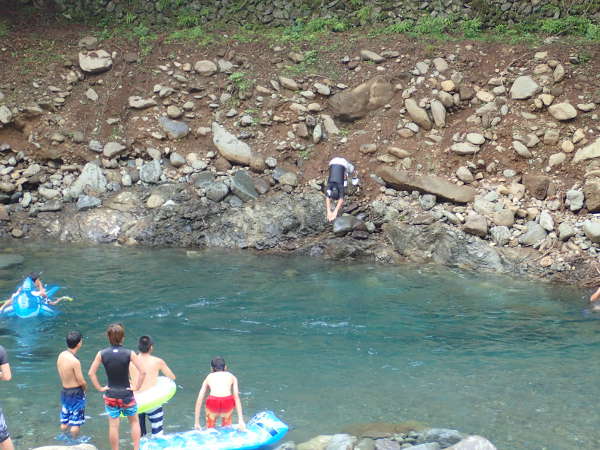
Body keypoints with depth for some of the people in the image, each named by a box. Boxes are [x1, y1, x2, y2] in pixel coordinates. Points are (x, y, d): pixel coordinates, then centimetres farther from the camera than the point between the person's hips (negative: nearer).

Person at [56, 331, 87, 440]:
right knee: (75, 423, 6)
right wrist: (85, 386, 3)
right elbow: (81, 381, -18)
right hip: (76, 393, -8)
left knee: (64, 422, 19)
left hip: (64, 390, 8)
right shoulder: (75, 361, -25)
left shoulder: (61, 355, -3)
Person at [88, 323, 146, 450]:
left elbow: (91, 373, -6)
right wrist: (137, 387, -7)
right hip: (126, 395, -1)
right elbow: (142, 372, -18)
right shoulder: (129, 354, -12)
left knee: (113, 426, 10)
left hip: (110, 395, 1)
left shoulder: (102, 354, -7)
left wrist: (99, 388, 2)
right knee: (134, 422, 19)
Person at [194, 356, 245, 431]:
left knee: (210, 428, 25)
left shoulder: (209, 377, 28)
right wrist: (240, 420, 11)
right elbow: (236, 397, 16)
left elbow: (199, 400, 22)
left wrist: (196, 423, 24)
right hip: (227, 402, 0)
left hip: (213, 402, 0)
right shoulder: (231, 376, 27)